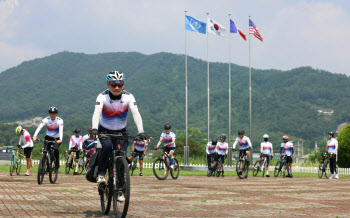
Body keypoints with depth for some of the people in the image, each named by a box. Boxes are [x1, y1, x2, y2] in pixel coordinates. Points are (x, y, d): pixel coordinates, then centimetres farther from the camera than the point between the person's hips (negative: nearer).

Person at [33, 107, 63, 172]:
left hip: (57, 138, -2)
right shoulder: (46, 120, -14)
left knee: (55, 149, -28)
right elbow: (39, 127, -27)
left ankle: (57, 165, -9)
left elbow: (61, 130, -32)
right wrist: (35, 136, -44)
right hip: (48, 137, 2)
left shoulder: (59, 120, -18)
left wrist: (60, 139, -50)